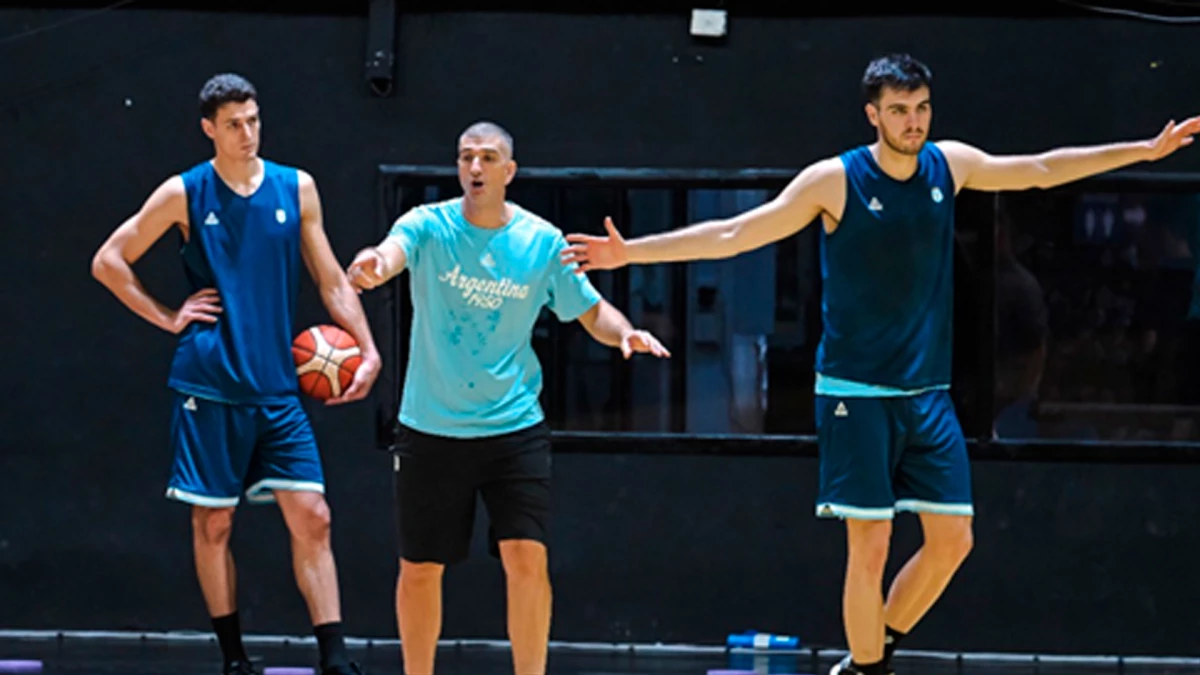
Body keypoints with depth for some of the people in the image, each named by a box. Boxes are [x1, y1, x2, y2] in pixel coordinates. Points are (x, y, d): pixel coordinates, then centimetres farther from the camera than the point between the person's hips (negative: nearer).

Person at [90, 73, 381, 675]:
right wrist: (168, 318, -1)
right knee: (212, 522, 1)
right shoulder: (184, 194, 0)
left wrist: (367, 349, 1)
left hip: (278, 387, 2)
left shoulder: (296, 189, 7)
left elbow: (331, 279, 11)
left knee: (311, 517, -5)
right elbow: (109, 262, 6)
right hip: (209, 387, -2)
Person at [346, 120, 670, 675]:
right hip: (431, 430, 0)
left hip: (515, 427, 0)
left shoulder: (542, 242, -1)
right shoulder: (429, 226, -6)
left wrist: (626, 333, -14)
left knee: (526, 557, -10)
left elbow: (592, 312, 8)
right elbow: (394, 250, -28)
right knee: (419, 568, 7)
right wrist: (376, 266, -53)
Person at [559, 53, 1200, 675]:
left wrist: (1146, 150, 22)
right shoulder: (835, 180, -9)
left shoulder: (949, 164, 5)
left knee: (952, 539, 3)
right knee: (869, 547, -8)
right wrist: (632, 252, -13)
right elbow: (733, 234, -7)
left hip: (927, 392, 5)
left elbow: (1042, 169, 19)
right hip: (856, 393, -5)